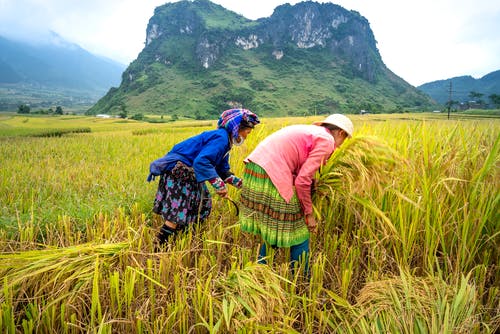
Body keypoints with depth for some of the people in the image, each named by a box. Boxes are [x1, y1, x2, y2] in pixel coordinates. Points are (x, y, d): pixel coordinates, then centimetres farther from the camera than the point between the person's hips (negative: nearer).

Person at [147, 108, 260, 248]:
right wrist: (218, 184, -35)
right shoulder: (220, 138, -20)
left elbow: (223, 170, 17)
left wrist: (239, 183, 8)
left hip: (188, 173, 11)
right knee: (178, 213, -9)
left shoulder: (225, 140, 13)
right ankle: (159, 246, 3)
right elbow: (201, 161, -34)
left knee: (203, 205, 15)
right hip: (178, 172, -11)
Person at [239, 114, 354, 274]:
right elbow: (302, 181, -11)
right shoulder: (327, 141, -2)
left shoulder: (307, 130, 24)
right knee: (299, 232, 7)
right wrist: (309, 214, 0)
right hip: (271, 175, -9)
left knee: (272, 229, 23)